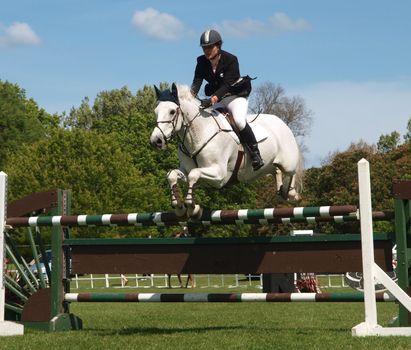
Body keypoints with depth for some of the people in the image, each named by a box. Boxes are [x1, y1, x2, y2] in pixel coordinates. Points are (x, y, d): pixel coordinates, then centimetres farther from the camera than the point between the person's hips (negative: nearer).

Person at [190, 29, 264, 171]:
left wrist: (212, 99, -44)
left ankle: (256, 155, -21)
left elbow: (227, 85, -29)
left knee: (239, 121, -30)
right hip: (216, 98, 6)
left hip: (236, 96, -6)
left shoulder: (231, 60, -20)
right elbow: (196, 82, -13)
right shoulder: (202, 62, -4)